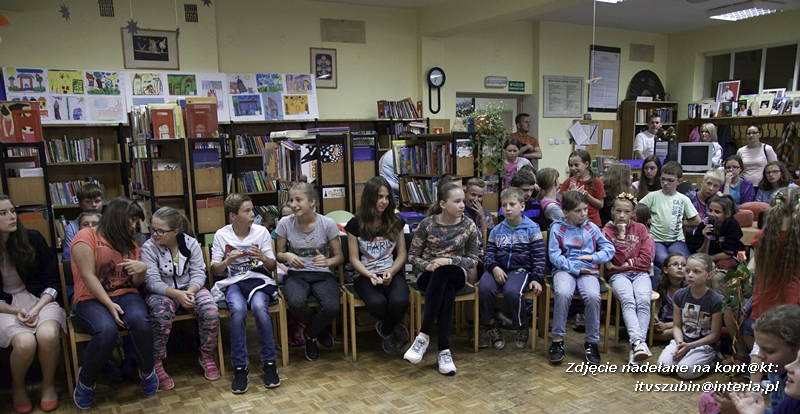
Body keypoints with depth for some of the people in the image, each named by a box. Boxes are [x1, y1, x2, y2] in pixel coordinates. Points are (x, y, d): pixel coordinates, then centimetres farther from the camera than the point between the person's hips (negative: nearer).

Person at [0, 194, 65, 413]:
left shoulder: (32, 238, -3)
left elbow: (52, 281, 0)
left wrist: (37, 309, -14)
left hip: (39, 298, 1)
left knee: (48, 335, -31)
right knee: (25, 342, -30)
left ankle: (48, 383, -2)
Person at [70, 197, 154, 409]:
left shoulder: (130, 244, 16)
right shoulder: (87, 236, -2)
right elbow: (88, 276, -12)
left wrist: (142, 269, -9)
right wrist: (109, 305, -21)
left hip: (125, 295, 4)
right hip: (92, 299, -4)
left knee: (139, 320, -32)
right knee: (106, 331, -36)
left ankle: (147, 371, -7)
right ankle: (86, 381, -6)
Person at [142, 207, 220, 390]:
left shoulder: (191, 243, -5)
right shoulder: (148, 248, -11)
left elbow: (198, 273, -6)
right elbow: (152, 281, -18)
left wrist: (190, 291, -28)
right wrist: (177, 294, -33)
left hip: (190, 288, 2)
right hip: (162, 292, -2)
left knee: (211, 312, -25)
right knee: (161, 315, -36)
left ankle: (207, 356, 0)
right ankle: (156, 364, -15)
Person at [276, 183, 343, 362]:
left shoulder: (328, 224, -7)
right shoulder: (285, 223, -3)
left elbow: (339, 257, 2)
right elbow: (279, 254, 9)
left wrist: (327, 261, -21)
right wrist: (287, 256, -15)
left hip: (322, 275, -1)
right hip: (296, 275, 1)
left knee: (332, 306, -32)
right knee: (296, 303, -34)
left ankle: (310, 335, 5)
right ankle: (321, 331, 3)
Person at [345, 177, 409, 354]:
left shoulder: (396, 222, 7)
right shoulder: (355, 224, 0)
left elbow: (401, 255, 7)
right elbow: (354, 259, 1)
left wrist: (390, 273, -12)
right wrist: (370, 275, -17)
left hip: (392, 273, 2)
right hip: (365, 275, -1)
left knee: (399, 300, -33)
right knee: (377, 302, -35)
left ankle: (385, 331, 2)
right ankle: (394, 328, 2)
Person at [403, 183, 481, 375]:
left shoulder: (469, 226, 1)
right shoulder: (427, 223, -1)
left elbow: (473, 259, 3)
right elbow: (412, 255, 4)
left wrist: (450, 260, -14)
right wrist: (427, 265, -17)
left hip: (455, 274, 1)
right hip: (429, 275, 0)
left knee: (443, 273, -38)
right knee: (446, 292, -37)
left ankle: (424, 336, -34)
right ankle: (444, 349, -33)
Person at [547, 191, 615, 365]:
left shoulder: (592, 228, 11)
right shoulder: (557, 228, 3)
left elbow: (609, 248, 12)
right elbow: (554, 255, -4)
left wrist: (594, 257, -6)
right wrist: (575, 269, -11)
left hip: (588, 270, 2)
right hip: (565, 269, -2)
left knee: (593, 296, -30)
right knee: (563, 293, -34)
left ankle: (591, 342, -11)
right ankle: (557, 340, -19)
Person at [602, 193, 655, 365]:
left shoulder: (640, 228, 11)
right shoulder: (607, 230, 6)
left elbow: (646, 258, 4)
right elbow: (616, 260, -5)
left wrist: (627, 264, -5)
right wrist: (621, 236, -11)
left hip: (640, 273, 1)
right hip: (618, 275, -1)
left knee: (643, 301, -29)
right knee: (628, 300, -31)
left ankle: (637, 346, -35)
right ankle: (638, 342, -43)